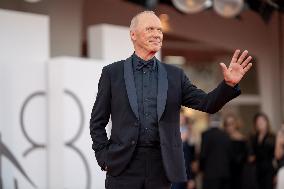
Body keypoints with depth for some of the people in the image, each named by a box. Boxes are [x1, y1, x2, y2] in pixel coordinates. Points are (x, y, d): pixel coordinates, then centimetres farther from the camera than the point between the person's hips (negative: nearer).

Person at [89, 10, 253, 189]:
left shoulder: (175, 75, 9)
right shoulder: (112, 72, 4)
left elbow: (207, 104, 2)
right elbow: (98, 122, 7)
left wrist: (229, 84, -14)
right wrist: (104, 157, -2)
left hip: (162, 166, 2)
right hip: (124, 165, -2)